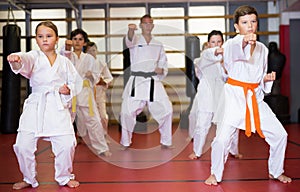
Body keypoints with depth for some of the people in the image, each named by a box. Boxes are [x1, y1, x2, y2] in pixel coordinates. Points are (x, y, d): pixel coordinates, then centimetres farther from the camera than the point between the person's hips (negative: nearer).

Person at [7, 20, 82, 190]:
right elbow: (25, 61, -20)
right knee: (23, 145, -3)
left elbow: (76, 81, 15)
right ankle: (29, 178, 26)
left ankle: (64, 177, 23)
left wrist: (69, 90, -6)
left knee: (66, 144, -7)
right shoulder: (34, 57, 4)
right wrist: (16, 59, -43)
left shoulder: (64, 61, 9)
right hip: (35, 107, 0)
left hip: (59, 107, 0)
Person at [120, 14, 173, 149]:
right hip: (137, 82, -3)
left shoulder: (158, 45, 15)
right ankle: (125, 142, 14)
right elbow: (130, 40, -21)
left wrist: (162, 70, -3)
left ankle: (166, 142, 18)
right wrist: (130, 30, -44)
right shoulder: (135, 40, 4)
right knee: (127, 112, -8)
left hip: (154, 82, 3)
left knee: (166, 110, -1)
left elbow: (164, 63, 21)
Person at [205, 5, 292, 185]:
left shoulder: (262, 48, 10)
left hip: (255, 97, 5)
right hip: (235, 96, -5)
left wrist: (267, 78, -2)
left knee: (280, 135, 6)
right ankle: (215, 174, 13)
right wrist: (245, 41, -57)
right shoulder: (231, 44, -8)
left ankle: (276, 172, 30)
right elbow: (232, 49, -36)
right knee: (222, 139, -14)